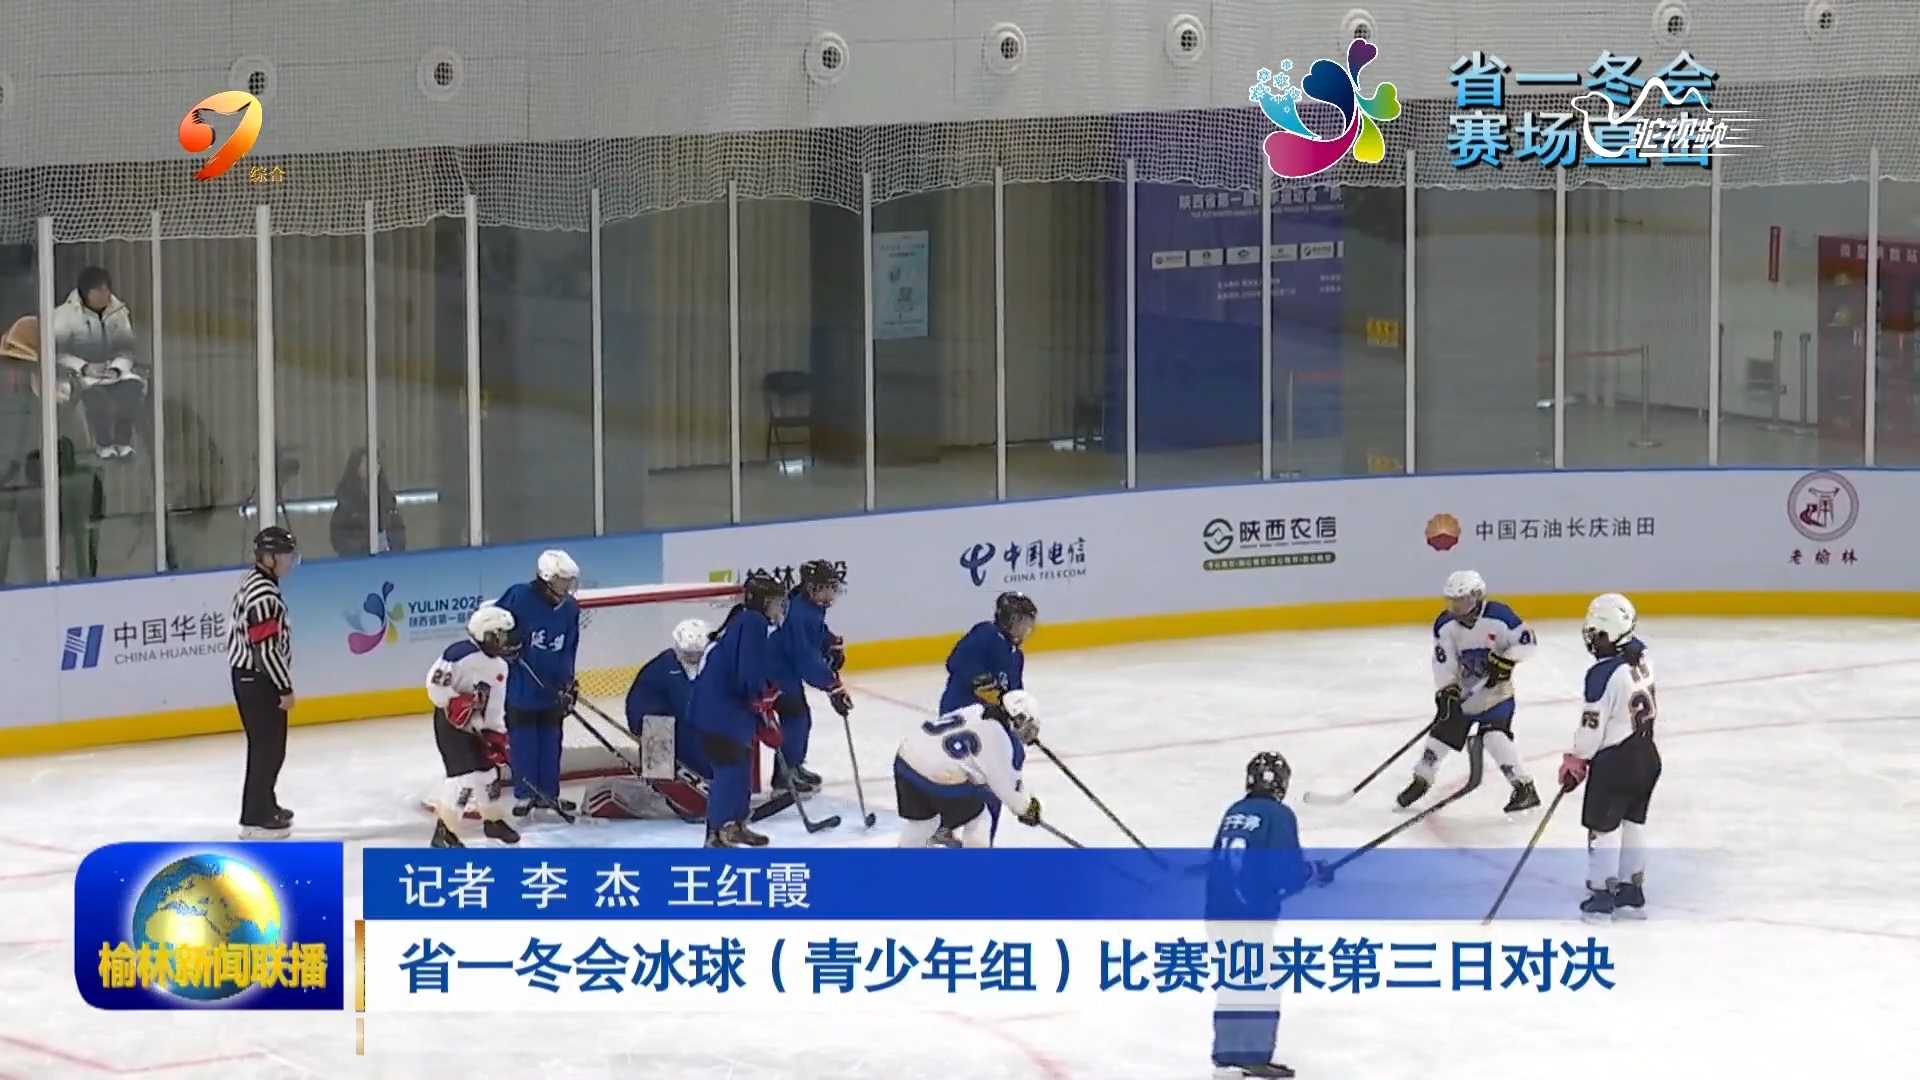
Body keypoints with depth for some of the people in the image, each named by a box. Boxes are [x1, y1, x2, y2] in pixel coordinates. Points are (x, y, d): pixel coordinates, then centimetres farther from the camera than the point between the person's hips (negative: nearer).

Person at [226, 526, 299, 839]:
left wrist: (282, 684, 24)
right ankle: (254, 819, -4)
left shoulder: (256, 584, 11)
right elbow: (267, 649, -25)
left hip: (251, 676, 10)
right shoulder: (264, 595, -23)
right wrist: (285, 689, -19)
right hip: (258, 681, -10)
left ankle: (265, 806, 33)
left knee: (270, 746, 20)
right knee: (267, 748, -6)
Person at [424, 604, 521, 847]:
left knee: (488, 768, 16)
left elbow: (496, 706, 12)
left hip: (476, 726, 9)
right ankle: (444, 831, -8)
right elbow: (435, 683, -23)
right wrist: (456, 703, -29)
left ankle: (493, 820, 38)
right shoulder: (461, 654, -21)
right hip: (450, 722, -9)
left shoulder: (500, 667, 8)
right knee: (465, 776, -16)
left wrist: (497, 735, 4)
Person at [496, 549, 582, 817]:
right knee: (523, 741, 3)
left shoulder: (570, 608, -1)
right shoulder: (519, 597, -18)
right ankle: (524, 794, 14)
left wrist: (568, 685, 3)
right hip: (519, 687, -5)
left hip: (552, 688, 5)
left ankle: (549, 793, 23)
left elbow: (568, 651, 6)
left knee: (551, 740, 11)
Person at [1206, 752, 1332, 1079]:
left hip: (1218, 910, 7)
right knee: (1259, 984, 0)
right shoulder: (1279, 815, -7)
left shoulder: (1233, 813, 13)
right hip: (1251, 913, -7)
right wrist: (1315, 872, 7)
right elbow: (1286, 871, -13)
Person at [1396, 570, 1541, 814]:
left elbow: (1526, 641, -15)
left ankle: (1525, 788, -14)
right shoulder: (1445, 625, -10)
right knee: (1443, 730, 5)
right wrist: (1448, 691, -20)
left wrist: (1506, 661, -26)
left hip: (1495, 688, -4)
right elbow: (1443, 661, -10)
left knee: (1494, 735, -20)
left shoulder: (1499, 616, -21)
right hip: (1463, 689, 4)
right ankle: (1421, 779, 26)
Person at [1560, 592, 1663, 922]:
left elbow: (1592, 727, -18)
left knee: (1603, 827, 6)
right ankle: (1632, 892, 26)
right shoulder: (1640, 658, -2)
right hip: (1646, 755, 8)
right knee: (1633, 822, 18)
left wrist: (1574, 762, -3)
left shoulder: (1603, 674, -25)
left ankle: (1601, 896, 11)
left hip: (1614, 762, -8)